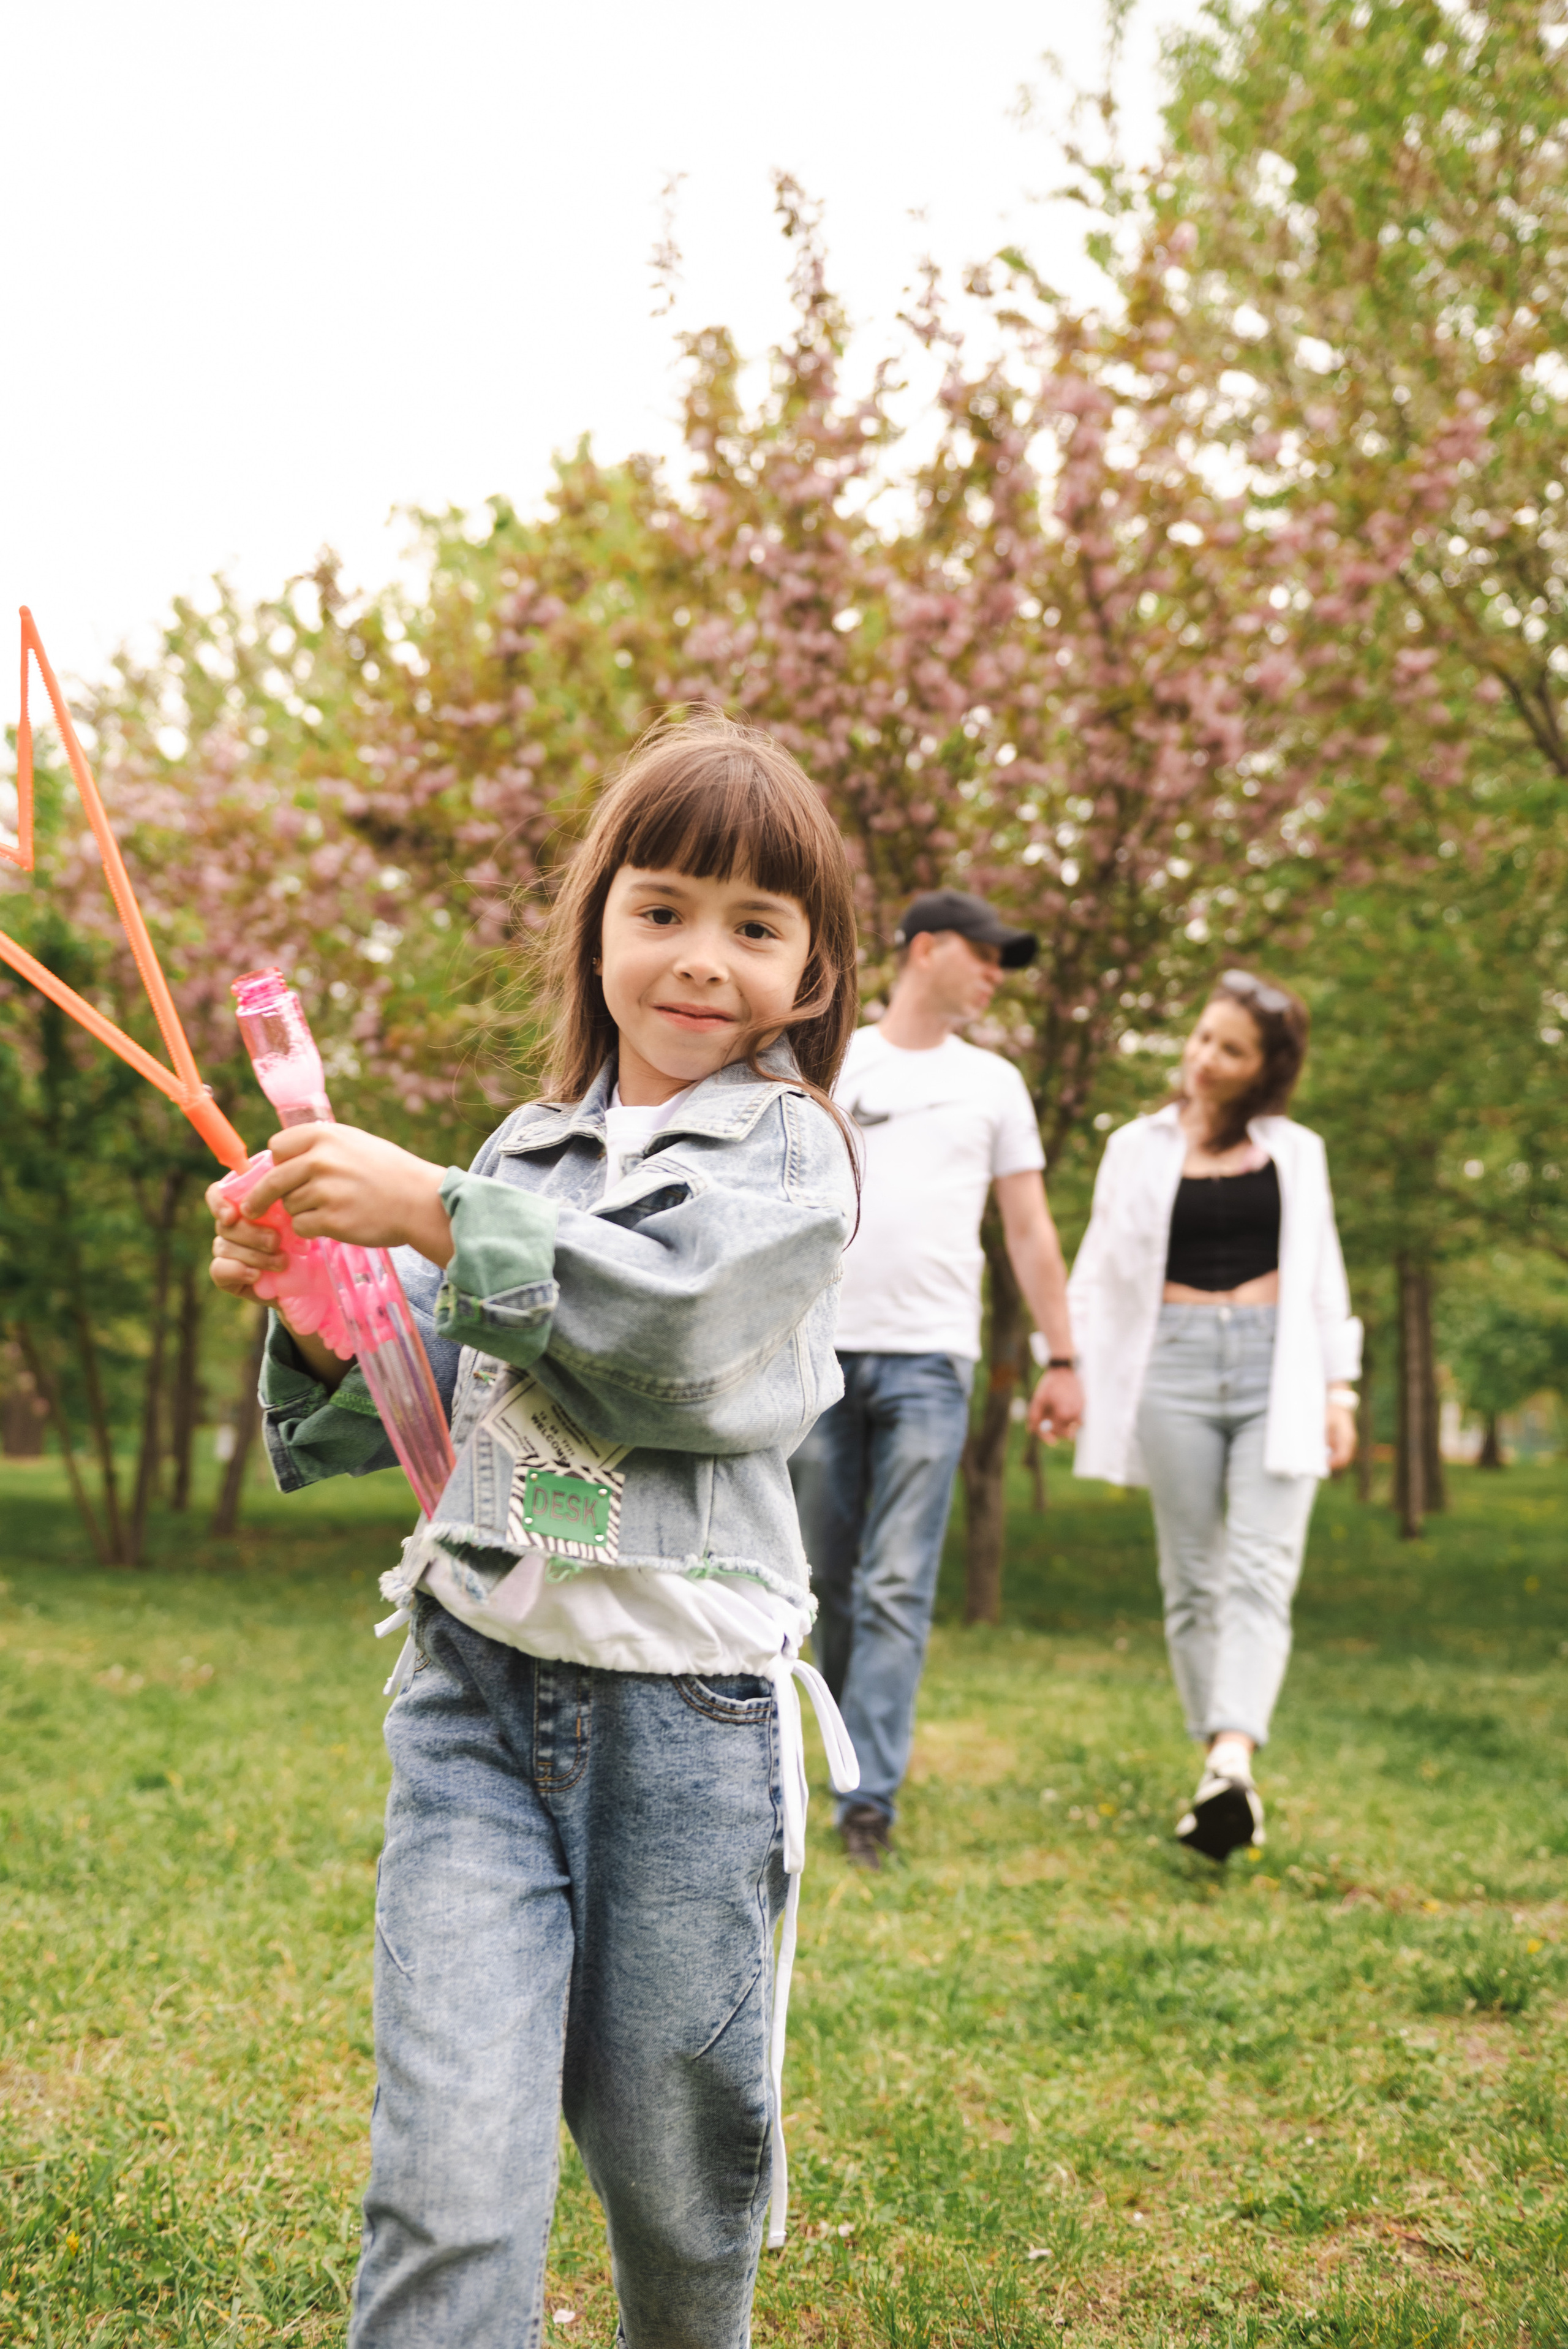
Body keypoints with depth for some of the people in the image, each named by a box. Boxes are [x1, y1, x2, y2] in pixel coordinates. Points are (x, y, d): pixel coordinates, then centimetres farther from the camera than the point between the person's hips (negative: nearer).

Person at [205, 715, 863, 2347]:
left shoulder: (790, 1151, 0)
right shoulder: (527, 1153, 13)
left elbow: (676, 1323, -18)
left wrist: (434, 1213, -19)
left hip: (683, 1709, -2)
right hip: (477, 1682, 3)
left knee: (674, 2162, 12)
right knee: (448, 2177, -7)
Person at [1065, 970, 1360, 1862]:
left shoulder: (1297, 1153, 13)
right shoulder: (1139, 1148, 12)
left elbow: (1323, 1276, 15)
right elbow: (1101, 1272, 12)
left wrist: (1339, 1389, 8)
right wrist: (1068, 1372, 2)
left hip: (1277, 1371, 0)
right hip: (1175, 1368, 1)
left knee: (1262, 1572, -15)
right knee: (1194, 1580, 3)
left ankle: (1233, 1763, -27)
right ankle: (1221, 1770, 9)